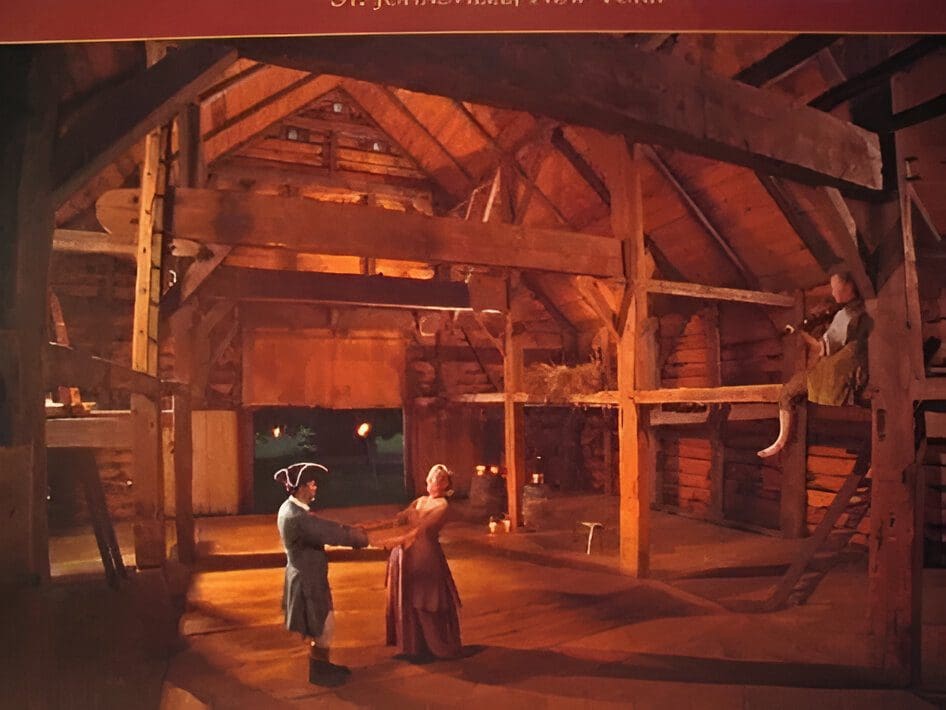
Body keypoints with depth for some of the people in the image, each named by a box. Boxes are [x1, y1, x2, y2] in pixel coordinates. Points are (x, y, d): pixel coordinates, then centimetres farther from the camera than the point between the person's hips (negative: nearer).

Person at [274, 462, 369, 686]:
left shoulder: (292, 508, 3)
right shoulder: (296, 516, -29)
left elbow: (323, 527, 8)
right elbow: (329, 533, -27)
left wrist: (351, 530, -3)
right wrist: (357, 537, -13)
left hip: (307, 576, 10)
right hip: (307, 579, -10)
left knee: (321, 626, 22)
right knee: (322, 628, 6)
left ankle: (323, 665, 36)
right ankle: (318, 672, 22)